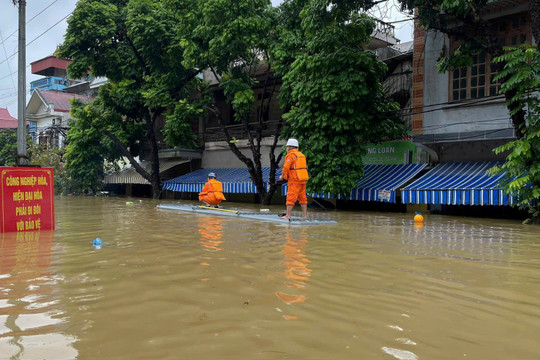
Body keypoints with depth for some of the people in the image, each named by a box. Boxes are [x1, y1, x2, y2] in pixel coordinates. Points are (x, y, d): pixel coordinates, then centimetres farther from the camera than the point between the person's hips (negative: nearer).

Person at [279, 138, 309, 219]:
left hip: (295, 180, -8)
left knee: (291, 197, -6)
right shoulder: (301, 155, 17)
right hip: (303, 179, 8)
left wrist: (282, 176, 1)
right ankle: (305, 215, 9)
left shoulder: (290, 155, -8)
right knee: (302, 197, 10)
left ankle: (288, 215, -5)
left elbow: (286, 167, -15)